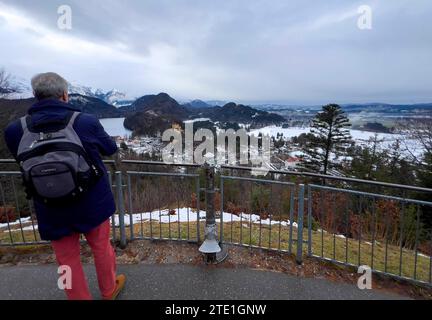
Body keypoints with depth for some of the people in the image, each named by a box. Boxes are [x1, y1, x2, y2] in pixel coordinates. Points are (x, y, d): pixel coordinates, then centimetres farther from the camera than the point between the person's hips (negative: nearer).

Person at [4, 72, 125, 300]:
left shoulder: (15, 130, -14)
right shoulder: (87, 122, -20)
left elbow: (23, 161, 5)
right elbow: (110, 148, -1)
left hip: (52, 211, 1)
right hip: (92, 204, -1)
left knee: (68, 260, 20)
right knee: (101, 248, 22)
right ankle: (109, 290, 45)